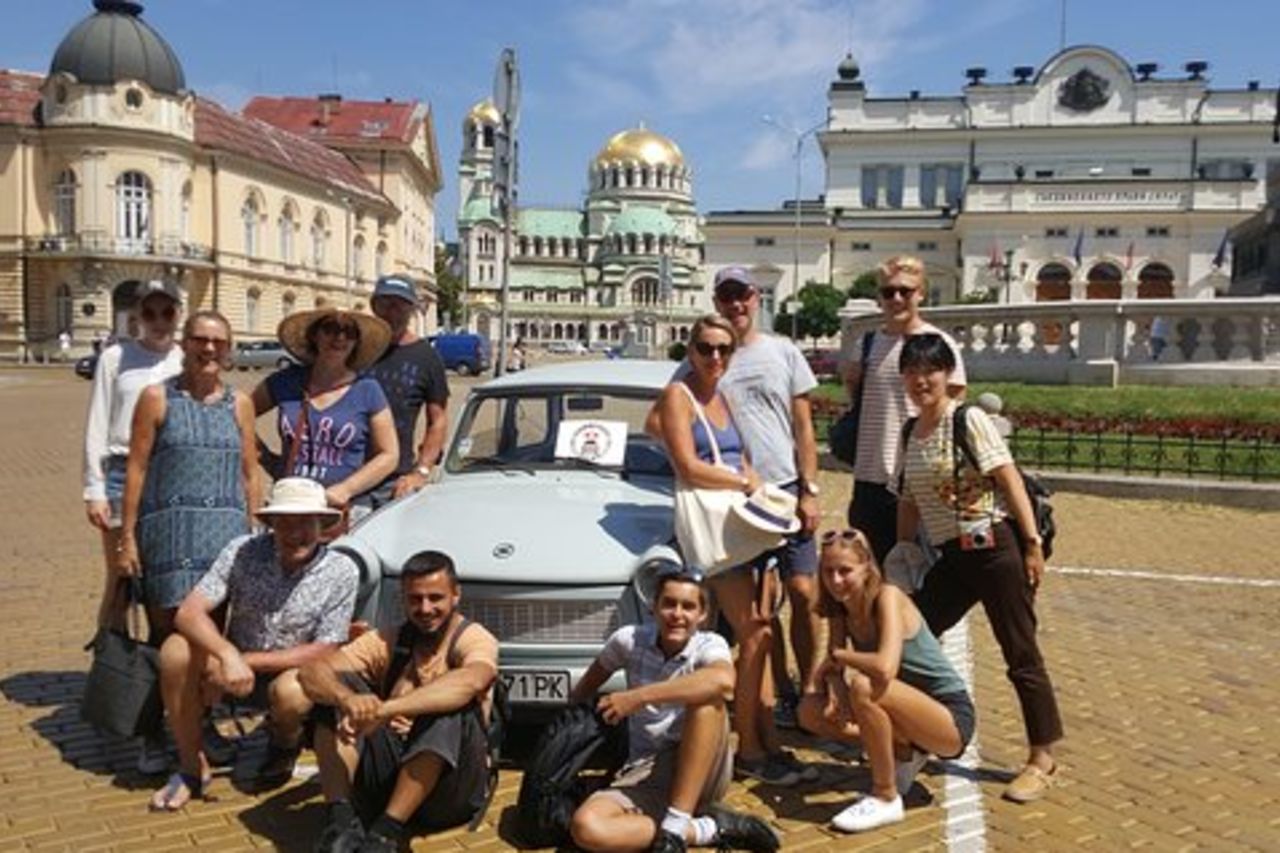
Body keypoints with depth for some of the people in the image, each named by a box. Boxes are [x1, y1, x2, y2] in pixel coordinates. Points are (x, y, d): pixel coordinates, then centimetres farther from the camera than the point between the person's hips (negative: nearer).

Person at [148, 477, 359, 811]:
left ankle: (284, 747, 5)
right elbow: (189, 613, -19)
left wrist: (248, 661, -21)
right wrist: (228, 655, -39)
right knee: (176, 650, -25)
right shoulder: (243, 552, -13)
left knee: (292, 692, -35)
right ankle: (192, 768, -6)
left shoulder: (341, 571, -17)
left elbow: (324, 652, -16)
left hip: (292, 670, -2)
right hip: (236, 664, 2)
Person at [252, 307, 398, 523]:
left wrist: (345, 490, -8)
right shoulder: (285, 383, 11)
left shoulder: (367, 390, 4)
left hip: (346, 511, -2)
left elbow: (389, 456, 3)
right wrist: (267, 458, 11)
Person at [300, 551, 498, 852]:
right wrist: (347, 698, -34)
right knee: (337, 685, -11)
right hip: (387, 772, 4)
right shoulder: (387, 641, 5)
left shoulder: (474, 639, -7)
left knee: (451, 704, -31)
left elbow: (470, 682, -34)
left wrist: (385, 710, -45)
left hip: (448, 788, -4)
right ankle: (340, 819, -22)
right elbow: (312, 671, -10)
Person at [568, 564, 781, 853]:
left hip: (701, 773, -2)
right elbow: (587, 685, 16)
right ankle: (711, 828, -18)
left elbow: (724, 680, -34)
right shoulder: (630, 639, -2)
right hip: (643, 775, 2)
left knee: (706, 699, -31)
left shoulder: (709, 645, -9)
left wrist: (638, 696, -32)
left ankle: (675, 827, -26)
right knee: (585, 828, -28)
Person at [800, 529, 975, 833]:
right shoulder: (840, 609, 0)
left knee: (864, 688, -33)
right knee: (811, 710, -3)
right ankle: (904, 752, 11)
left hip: (952, 718, -8)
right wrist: (835, 692, -22)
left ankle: (886, 798, -13)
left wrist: (836, 655, -20)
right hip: (913, 712, 8)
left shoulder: (887, 596, -21)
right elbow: (834, 669, 0)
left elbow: (885, 668, -36)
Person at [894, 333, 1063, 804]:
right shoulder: (911, 433, 10)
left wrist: (1033, 544, -16)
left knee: (1021, 655, 2)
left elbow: (1010, 478, -13)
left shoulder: (969, 419, -9)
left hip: (994, 547, -7)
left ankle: (1042, 759, 17)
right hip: (951, 555, 7)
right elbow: (909, 501, 15)